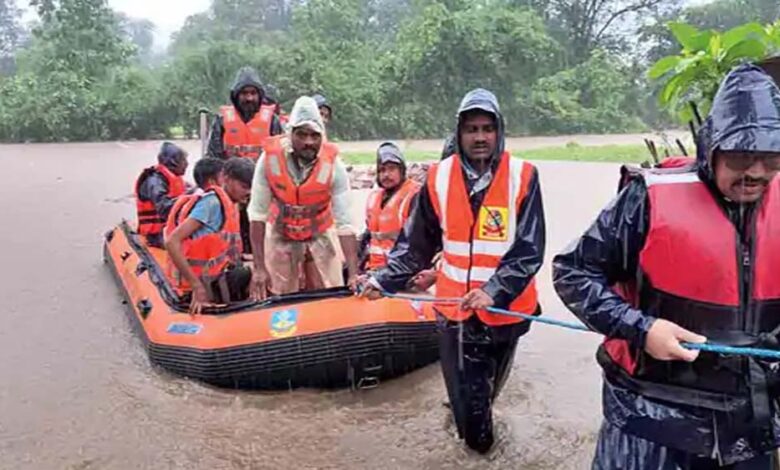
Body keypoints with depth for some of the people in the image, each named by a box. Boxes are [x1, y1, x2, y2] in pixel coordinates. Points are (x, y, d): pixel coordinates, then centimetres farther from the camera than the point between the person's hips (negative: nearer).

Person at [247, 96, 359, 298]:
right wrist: (259, 268, -18)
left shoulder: (333, 164, -22)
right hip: (281, 238, 0)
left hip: (319, 238, 0)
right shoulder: (270, 158, -23)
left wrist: (354, 275, -28)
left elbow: (344, 224, -22)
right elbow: (257, 214, -16)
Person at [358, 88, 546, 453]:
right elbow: (416, 243, 3)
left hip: (506, 309, 0)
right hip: (455, 308, 0)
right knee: (466, 396, 2)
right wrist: (383, 279, -5)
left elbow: (529, 249, -13)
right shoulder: (439, 177, -4)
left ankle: (476, 410, 53)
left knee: (488, 385, 22)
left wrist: (494, 290, -25)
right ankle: (476, 436, 32)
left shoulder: (522, 177, -10)